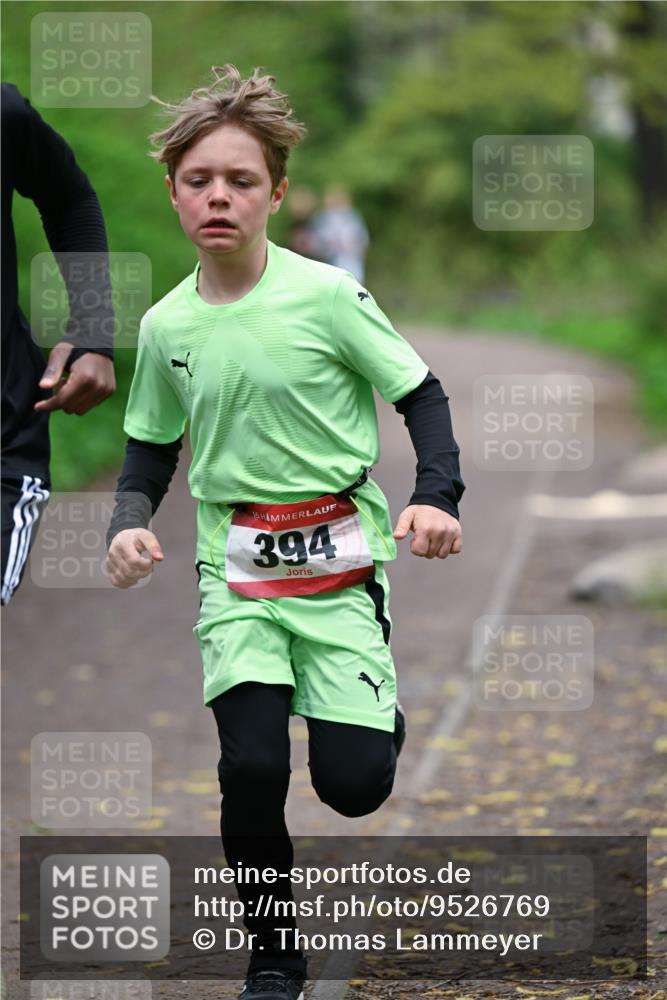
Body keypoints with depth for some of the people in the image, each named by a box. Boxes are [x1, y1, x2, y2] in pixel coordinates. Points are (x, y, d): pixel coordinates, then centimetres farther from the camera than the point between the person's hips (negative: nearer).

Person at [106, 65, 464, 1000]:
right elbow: (152, 447, 15)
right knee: (251, 767, -15)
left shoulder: (327, 295, -10)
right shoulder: (167, 326, 1)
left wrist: (438, 496, -17)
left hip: (337, 557, -2)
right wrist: (129, 523, -4)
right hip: (236, 565, 2)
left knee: (353, 782, -9)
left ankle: (378, 714, 31)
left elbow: (421, 393, -2)